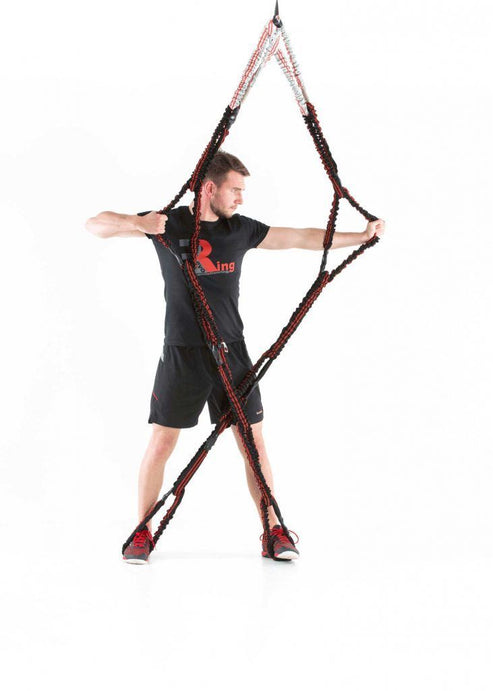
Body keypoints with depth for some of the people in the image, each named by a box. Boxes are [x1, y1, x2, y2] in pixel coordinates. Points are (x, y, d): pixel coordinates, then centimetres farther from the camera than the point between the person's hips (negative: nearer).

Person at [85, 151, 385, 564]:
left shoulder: (241, 229, 6)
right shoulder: (168, 223, -3)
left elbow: (305, 239, 10)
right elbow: (96, 225, -5)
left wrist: (362, 237, 7)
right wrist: (136, 223, -25)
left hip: (232, 352, 3)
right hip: (182, 354, -3)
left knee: (253, 443, 2)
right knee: (162, 442, 1)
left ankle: (273, 532, 12)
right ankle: (143, 533, 16)